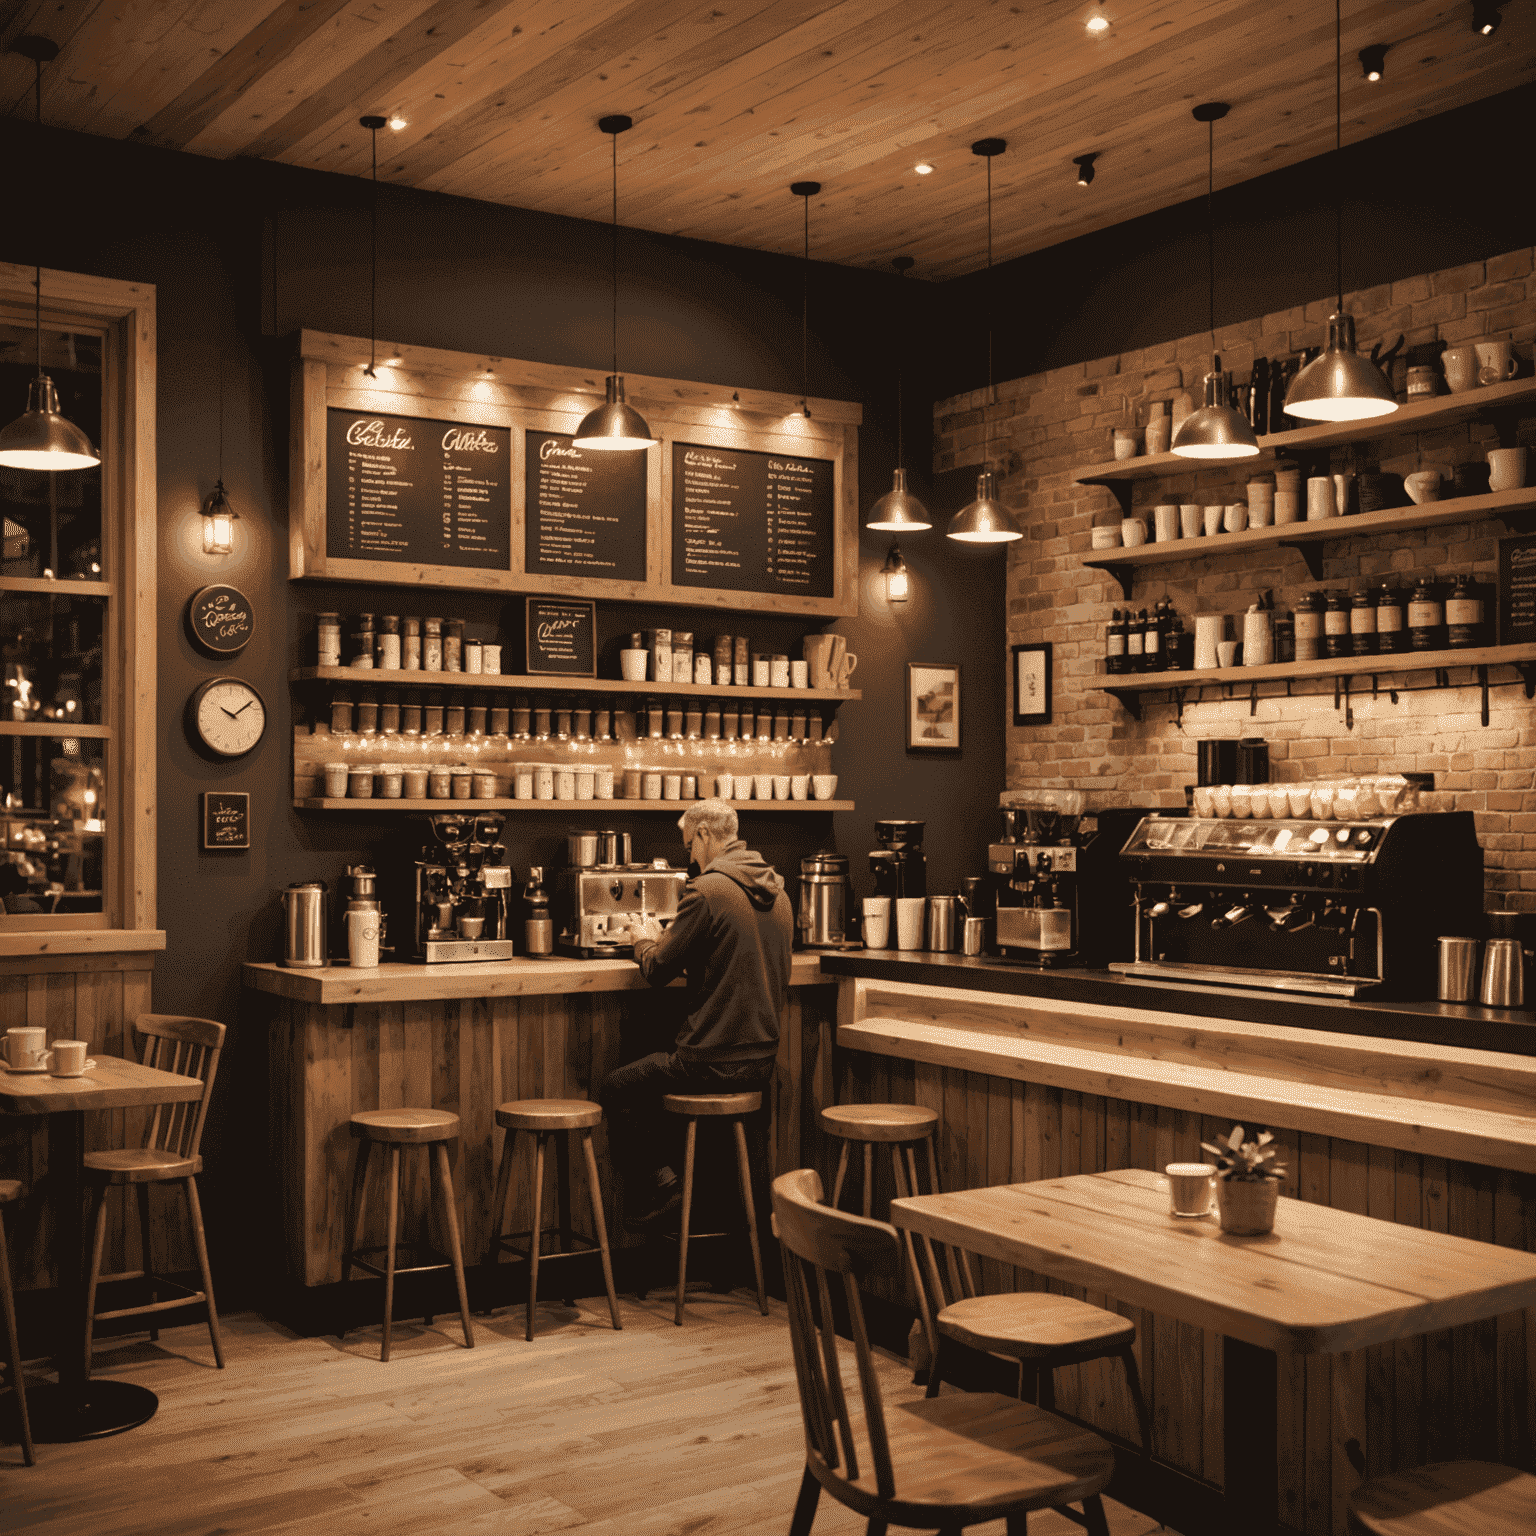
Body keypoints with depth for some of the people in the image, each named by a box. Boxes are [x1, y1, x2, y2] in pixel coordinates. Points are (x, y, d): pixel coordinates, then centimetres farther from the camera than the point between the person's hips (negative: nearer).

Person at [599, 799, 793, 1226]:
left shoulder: (707, 890, -18)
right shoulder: (776, 893, 8)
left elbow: (658, 970, -10)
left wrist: (647, 942, 12)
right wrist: (670, 940, 23)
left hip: (714, 1063, -8)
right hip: (762, 1059, 8)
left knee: (618, 1087, 11)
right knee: (656, 1060, 30)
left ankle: (659, 1183, 13)